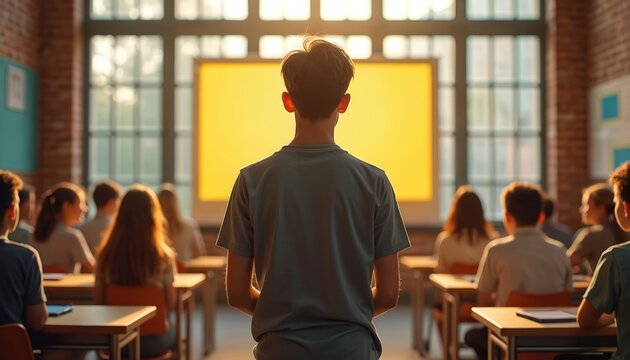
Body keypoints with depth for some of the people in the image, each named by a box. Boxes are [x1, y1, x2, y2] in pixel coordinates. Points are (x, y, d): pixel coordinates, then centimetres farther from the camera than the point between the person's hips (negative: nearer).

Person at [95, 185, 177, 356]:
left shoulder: (105, 255, -11)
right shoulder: (163, 256, -17)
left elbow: (99, 302, -3)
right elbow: (170, 304, -9)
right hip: (153, 341, -2)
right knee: (173, 330, 33)